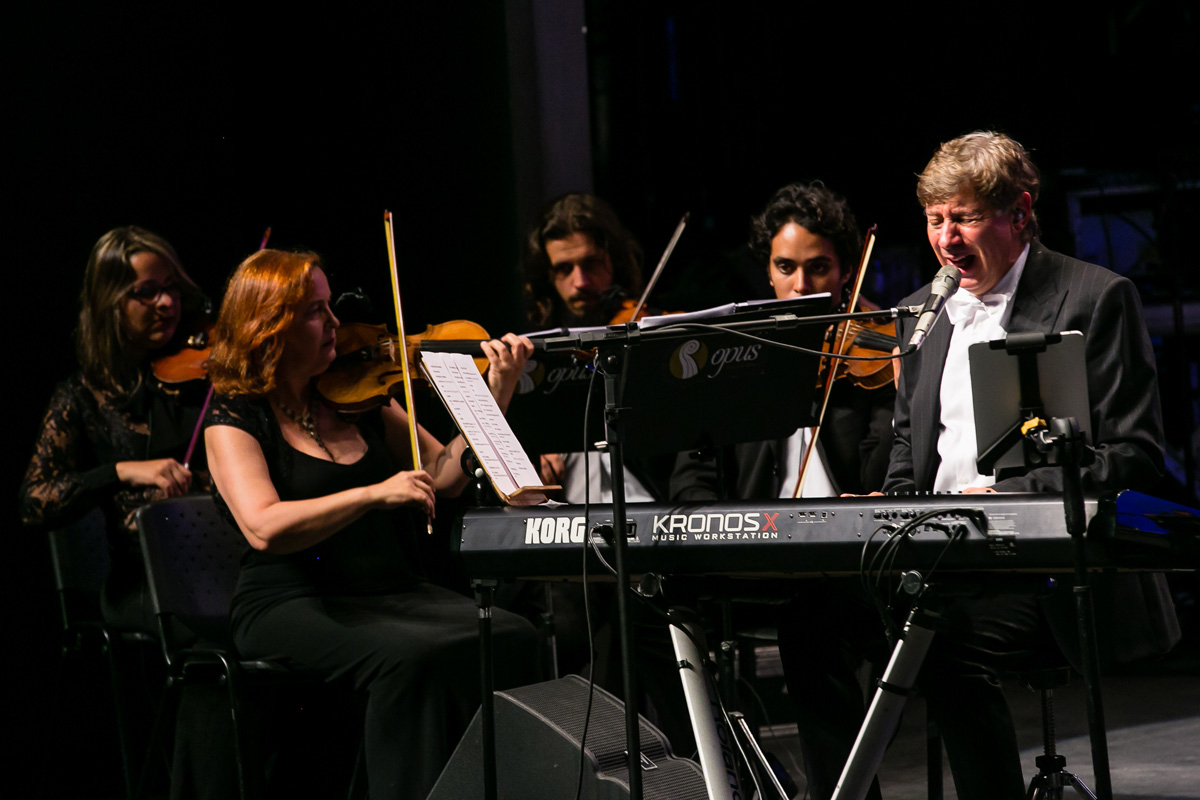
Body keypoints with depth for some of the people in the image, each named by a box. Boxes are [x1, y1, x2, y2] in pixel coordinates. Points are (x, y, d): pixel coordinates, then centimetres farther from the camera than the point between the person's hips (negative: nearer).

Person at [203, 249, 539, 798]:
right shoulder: (234, 420, -3)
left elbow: (445, 474, 13)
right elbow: (265, 528, -21)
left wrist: (497, 392, 3)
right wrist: (373, 494, -27)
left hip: (393, 591, 5)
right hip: (295, 608, -5)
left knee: (511, 638, -22)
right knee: (410, 656, -35)